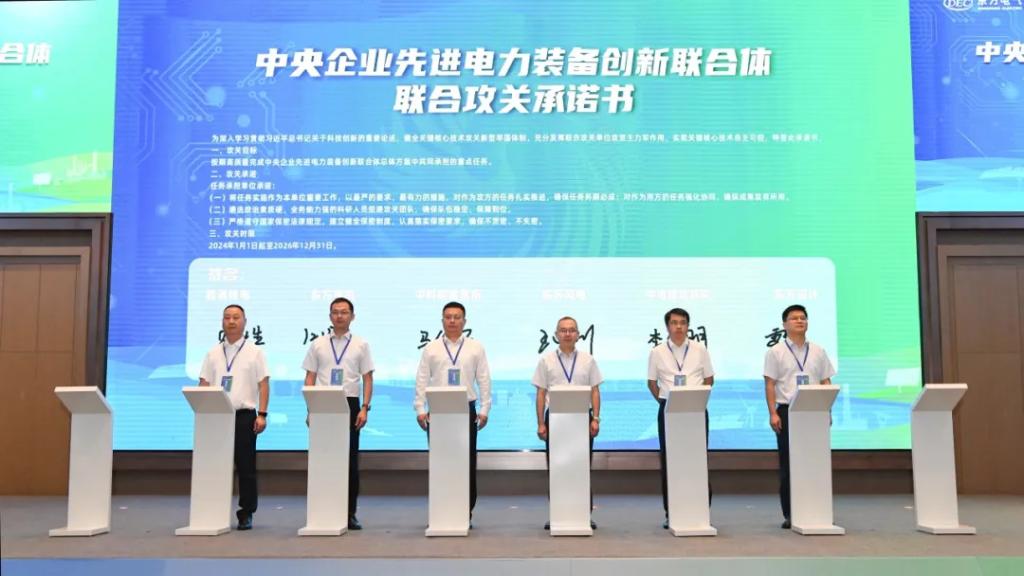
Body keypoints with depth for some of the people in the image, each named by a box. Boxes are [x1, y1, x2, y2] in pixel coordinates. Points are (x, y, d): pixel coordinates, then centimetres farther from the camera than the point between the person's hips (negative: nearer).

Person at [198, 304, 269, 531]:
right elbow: (204, 385, 11)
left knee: (246, 467, 1)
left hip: (244, 416, -2)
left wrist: (262, 415, -9)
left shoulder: (254, 352, 5)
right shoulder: (213, 353, 13)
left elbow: (263, 384, 0)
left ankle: (246, 514, 10)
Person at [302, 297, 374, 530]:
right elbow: (310, 379, 8)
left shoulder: (361, 345, 7)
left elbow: (368, 379, 5)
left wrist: (364, 408, -6)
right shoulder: (318, 345, 9)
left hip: (350, 404, 0)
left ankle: (350, 514, 11)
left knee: (351, 460, 2)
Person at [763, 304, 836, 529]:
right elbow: (770, 385, -2)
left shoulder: (818, 352, 12)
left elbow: (826, 383, 11)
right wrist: (773, 413, -10)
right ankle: (789, 514, 8)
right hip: (787, 411, -2)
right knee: (787, 464, 1)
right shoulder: (775, 352, 3)